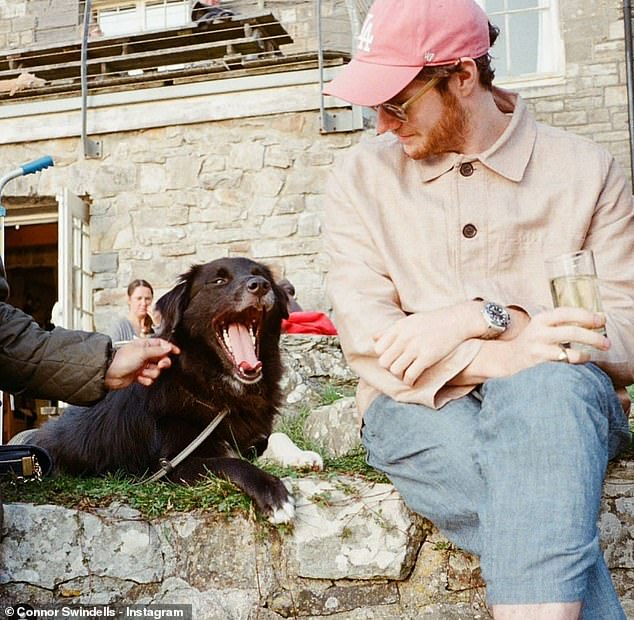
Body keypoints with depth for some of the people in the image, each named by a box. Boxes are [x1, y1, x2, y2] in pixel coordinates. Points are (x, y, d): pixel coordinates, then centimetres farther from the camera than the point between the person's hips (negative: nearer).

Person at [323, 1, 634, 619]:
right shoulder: (362, 177, 6)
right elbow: (367, 339, -5)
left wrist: (483, 316, -17)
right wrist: (501, 355, -22)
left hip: (561, 404, 0)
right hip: (417, 408, 0)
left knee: (546, 385, -38)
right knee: (545, 505, -34)